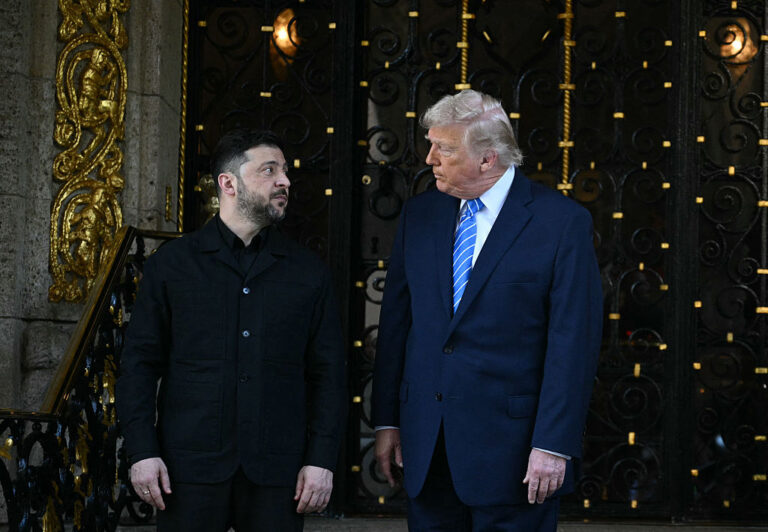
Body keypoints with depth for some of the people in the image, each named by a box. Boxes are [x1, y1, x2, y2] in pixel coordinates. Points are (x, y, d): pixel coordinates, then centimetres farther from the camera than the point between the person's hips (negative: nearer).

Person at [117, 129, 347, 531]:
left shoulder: (308, 272, 10)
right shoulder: (171, 264, 6)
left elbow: (328, 372, 8)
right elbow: (140, 361, 4)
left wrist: (321, 458, 0)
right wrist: (142, 451, -4)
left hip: (277, 469, 1)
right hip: (191, 466, -1)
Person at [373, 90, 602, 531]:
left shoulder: (563, 222, -8)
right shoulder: (419, 214, 9)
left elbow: (574, 343, -10)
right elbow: (396, 320, 11)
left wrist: (554, 445, -14)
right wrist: (387, 421, 8)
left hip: (510, 444, -5)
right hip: (426, 443, 5)